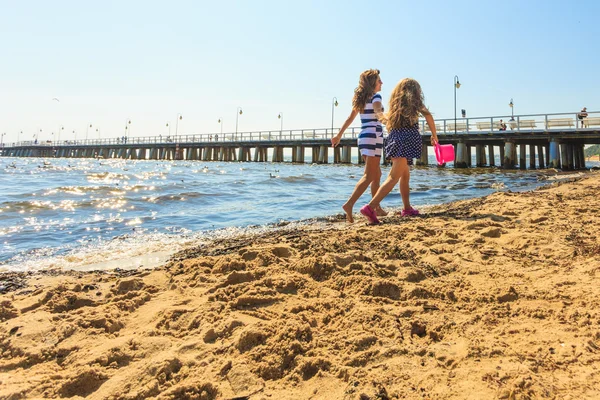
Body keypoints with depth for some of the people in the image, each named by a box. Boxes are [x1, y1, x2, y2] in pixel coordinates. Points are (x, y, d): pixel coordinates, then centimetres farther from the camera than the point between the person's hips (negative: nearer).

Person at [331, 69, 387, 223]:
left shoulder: (360, 99, 17)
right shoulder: (375, 96, -5)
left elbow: (349, 118, 19)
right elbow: (378, 112, -24)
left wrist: (339, 135, 23)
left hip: (363, 137, 9)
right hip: (373, 136, -8)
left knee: (377, 174, 16)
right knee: (369, 175, -11)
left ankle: (377, 208, 19)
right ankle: (349, 204, -24)